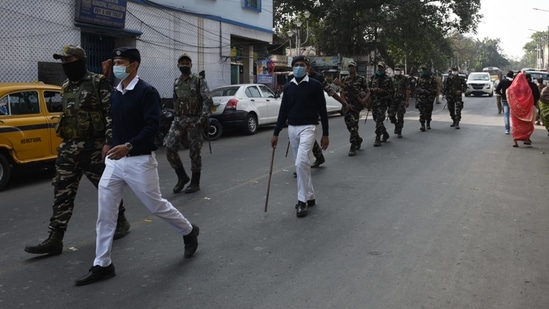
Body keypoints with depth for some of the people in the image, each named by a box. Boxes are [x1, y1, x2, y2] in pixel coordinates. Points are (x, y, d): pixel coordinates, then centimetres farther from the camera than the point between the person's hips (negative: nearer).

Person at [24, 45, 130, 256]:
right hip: (69, 148, 7)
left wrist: (108, 142, -20)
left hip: (93, 147, -7)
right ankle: (55, 239, 4)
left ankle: (121, 222, 29)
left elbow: (112, 113, -13)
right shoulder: (65, 87, 14)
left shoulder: (99, 83, -8)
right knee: (62, 193, 2)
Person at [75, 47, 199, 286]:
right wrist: (110, 144, 13)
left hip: (139, 161, -7)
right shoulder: (115, 93, 10)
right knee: (105, 213, 3)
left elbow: (152, 126, -22)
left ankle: (189, 232, 33)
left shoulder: (147, 92, -13)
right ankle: (102, 265, 12)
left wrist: (129, 146, -32)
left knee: (156, 206, 7)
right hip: (115, 160, 7)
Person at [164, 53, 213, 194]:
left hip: (194, 121, -5)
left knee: (194, 153, 0)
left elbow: (208, 100, -12)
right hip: (178, 120, 5)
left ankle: (195, 183, 13)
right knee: (170, 148, -7)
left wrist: (203, 118, -22)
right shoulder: (176, 83, 13)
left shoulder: (199, 82, -3)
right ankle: (182, 177, 10)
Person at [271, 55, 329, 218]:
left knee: (301, 162, -19)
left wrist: (325, 134, -5)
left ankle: (302, 200, -9)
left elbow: (322, 111, -3)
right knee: (302, 164, 12)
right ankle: (310, 197, 25)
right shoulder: (288, 87, 9)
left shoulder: (315, 85, -4)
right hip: (292, 129, 5)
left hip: (307, 128, -5)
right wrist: (276, 133, 9)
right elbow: (283, 111, 12)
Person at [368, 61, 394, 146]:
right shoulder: (373, 78, 12)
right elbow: (368, 88, 13)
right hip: (373, 102, 5)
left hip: (383, 102, -5)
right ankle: (385, 134, 35)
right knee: (377, 120, 14)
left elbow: (392, 90, -3)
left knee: (379, 120, -14)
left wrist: (383, 91, -16)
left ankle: (378, 139, -10)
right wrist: (373, 90, -8)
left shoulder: (388, 79, 0)